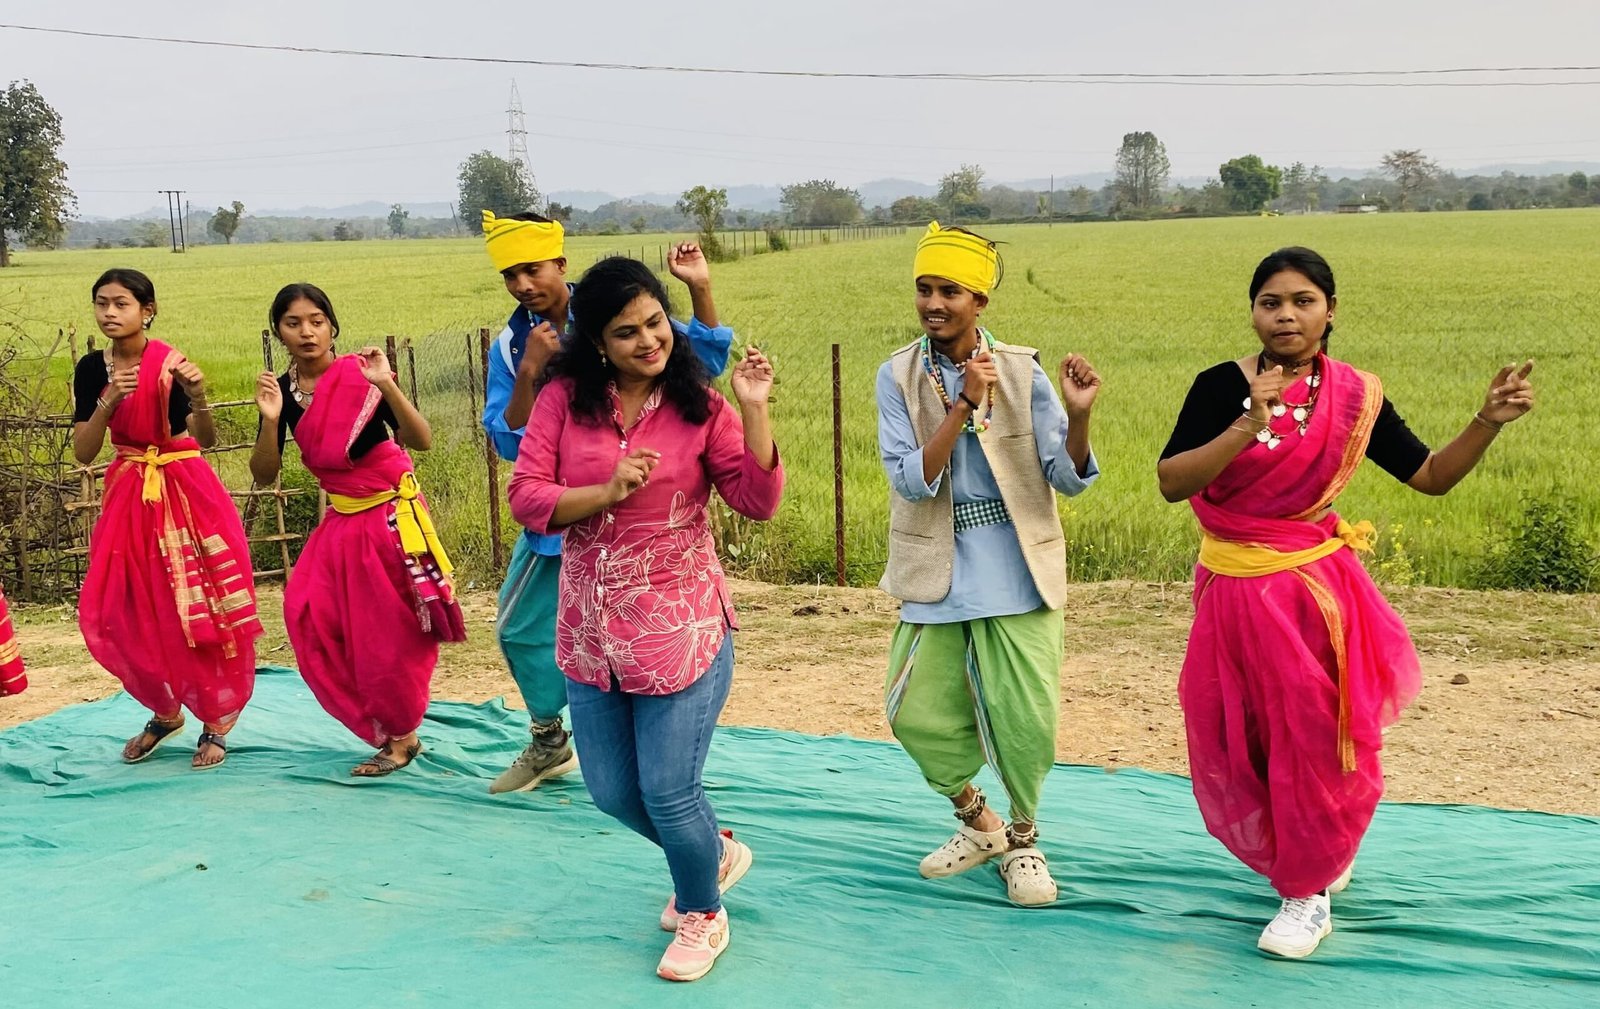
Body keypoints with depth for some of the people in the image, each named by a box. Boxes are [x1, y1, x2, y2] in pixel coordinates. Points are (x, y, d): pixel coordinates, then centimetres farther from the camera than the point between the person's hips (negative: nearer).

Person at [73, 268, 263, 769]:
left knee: (202, 611, -2)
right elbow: (83, 453, -5)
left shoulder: (171, 364, -13)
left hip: (186, 494, -5)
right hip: (129, 497, 5)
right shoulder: (92, 368, 0)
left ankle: (216, 723, 14)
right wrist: (108, 402, -19)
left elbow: (206, 440, -22)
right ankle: (165, 710, 27)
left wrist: (198, 398, -41)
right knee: (123, 615, 4)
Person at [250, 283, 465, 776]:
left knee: (392, 633, 1)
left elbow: (421, 441, -24)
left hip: (392, 515, -6)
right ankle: (385, 730, 15)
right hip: (341, 522, 6)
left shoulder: (360, 375, -16)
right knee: (307, 614, 0)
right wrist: (270, 420, -18)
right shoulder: (282, 391, -1)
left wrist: (387, 386, -37)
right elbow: (264, 475, -3)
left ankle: (402, 736, 23)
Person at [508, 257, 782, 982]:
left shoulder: (699, 405, -6)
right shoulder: (563, 400, -2)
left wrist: (754, 410, -22)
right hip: (591, 631, 4)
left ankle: (702, 914, 31)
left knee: (668, 792, 0)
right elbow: (525, 498, -7)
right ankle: (714, 855, 45)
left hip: (681, 628, -4)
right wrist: (606, 492, -19)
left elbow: (759, 502, -13)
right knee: (612, 792, 16)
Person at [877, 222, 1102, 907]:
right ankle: (978, 823, 31)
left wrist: (1077, 415, -24)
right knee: (917, 715, 2)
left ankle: (1022, 838, 27)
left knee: (1026, 721, -4)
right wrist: (964, 404, -24)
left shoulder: (1022, 372, -5)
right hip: (936, 574, 1)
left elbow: (1069, 480, -6)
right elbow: (912, 481, -14)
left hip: (1016, 569, -1)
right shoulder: (898, 376, -3)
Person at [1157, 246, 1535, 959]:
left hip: (1314, 589, -1)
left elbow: (1433, 477, 4)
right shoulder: (1222, 387, -8)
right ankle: (1316, 855, 39)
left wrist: (1489, 420, -10)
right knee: (1232, 741, 11)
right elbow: (1170, 483, -19)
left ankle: (1309, 893, 22)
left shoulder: (1355, 397, -2)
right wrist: (1249, 427, -29)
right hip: (1233, 590, 1)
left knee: (1312, 738, 3)